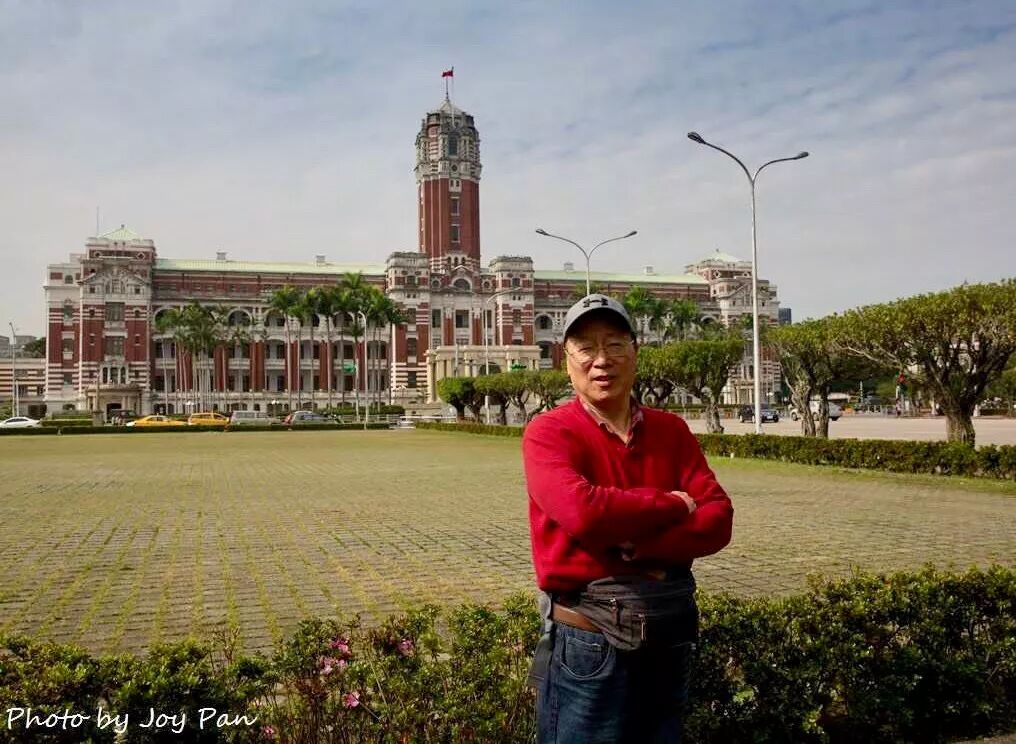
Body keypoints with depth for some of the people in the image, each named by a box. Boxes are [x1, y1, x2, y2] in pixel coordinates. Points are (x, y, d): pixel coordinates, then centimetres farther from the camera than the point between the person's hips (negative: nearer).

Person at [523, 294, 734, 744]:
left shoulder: (671, 431, 5)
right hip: (589, 639, -4)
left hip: (671, 636, 5)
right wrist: (672, 506, -12)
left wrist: (636, 545, -20)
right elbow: (582, 511, -26)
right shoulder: (547, 433, -9)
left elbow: (718, 519, -4)